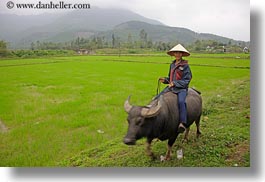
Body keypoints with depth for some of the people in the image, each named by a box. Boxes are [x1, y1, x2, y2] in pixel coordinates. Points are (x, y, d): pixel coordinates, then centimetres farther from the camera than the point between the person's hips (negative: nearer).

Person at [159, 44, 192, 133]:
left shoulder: (185, 66, -2)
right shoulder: (172, 65, 16)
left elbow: (186, 80, -7)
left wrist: (175, 83, -16)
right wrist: (165, 80, 4)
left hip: (181, 88, -6)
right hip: (171, 87, 6)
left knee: (181, 101, -33)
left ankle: (182, 123, -34)